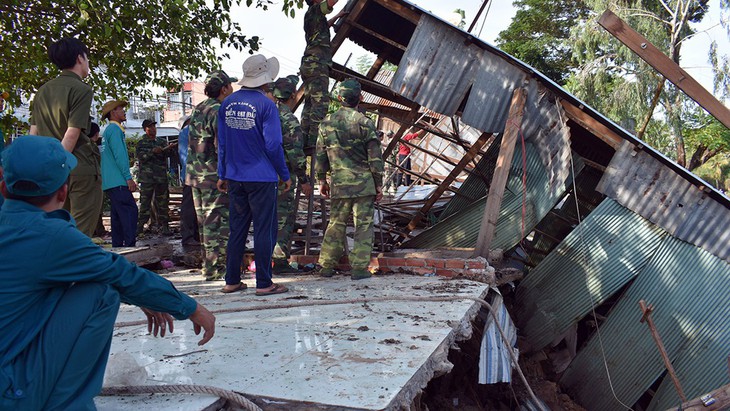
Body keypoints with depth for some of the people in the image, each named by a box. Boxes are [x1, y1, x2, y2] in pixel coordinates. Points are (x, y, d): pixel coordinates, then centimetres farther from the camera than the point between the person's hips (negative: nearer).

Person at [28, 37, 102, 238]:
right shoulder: (81, 89, -7)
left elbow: (33, 133, 13)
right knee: (81, 233, -3)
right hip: (81, 168, -7)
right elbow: (72, 134, -15)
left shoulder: (43, 90, 14)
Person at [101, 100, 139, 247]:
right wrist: (129, 177, -18)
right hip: (118, 181, -10)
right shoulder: (115, 129, -7)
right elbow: (120, 155, -17)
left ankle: (117, 246, 12)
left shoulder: (109, 130, 23)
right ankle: (130, 244, -19)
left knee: (118, 214, 10)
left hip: (110, 182, 10)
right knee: (130, 210, -14)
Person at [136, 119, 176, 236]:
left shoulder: (162, 141, 15)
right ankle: (140, 225, 6)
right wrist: (153, 152, -20)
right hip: (147, 177, -3)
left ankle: (164, 226, 6)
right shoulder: (142, 143, 6)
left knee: (162, 202, 3)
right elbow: (141, 157, -7)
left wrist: (174, 147, -21)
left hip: (162, 177, 3)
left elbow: (169, 153, 1)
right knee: (145, 202, -1)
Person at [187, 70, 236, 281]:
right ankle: (215, 268, -2)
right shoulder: (218, 112, -14)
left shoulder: (197, 110, 15)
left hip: (195, 174, 9)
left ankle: (209, 263, 22)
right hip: (214, 176, -9)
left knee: (205, 222, 15)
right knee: (218, 223, -4)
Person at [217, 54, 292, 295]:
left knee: (237, 229, 13)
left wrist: (222, 175, 17)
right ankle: (264, 283, 6)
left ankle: (231, 281, 18)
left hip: (235, 178, 6)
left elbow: (222, 143, 10)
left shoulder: (227, 104, 7)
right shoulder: (265, 105, -12)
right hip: (261, 178, -6)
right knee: (264, 230, 2)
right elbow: (273, 145, -13)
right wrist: (285, 175, -3)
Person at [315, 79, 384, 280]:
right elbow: (375, 158, -6)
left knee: (336, 224, 14)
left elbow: (320, 155, 10)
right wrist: (379, 185, 1)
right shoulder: (365, 123, -7)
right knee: (363, 226, 2)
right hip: (364, 184, -4)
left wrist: (322, 180, 19)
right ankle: (360, 268, 2)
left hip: (339, 184, 4)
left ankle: (326, 266, 17)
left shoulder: (327, 123, 5)